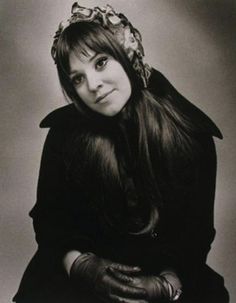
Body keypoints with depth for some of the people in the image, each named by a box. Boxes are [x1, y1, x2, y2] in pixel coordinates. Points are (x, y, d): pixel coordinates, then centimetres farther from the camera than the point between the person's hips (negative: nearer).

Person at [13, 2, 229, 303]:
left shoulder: (191, 134, -9)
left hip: (163, 273, 0)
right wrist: (83, 264, -17)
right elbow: (47, 216, -1)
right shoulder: (65, 132, -7)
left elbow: (196, 230, -5)